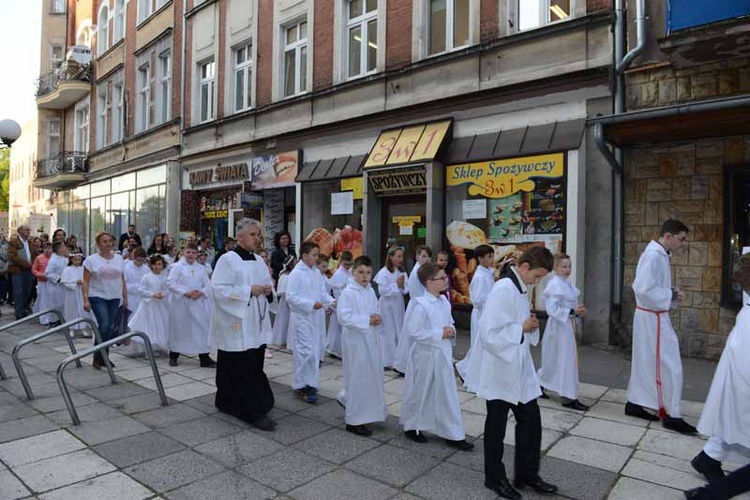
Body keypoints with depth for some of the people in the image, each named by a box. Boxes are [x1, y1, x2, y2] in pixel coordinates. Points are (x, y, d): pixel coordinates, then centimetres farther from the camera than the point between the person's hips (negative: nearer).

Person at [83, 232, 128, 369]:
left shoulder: (119, 258, 9)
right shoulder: (91, 260, -2)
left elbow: (122, 280, 13)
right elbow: (86, 282, -4)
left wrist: (125, 297, 11)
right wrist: (86, 299, -11)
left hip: (115, 298, 4)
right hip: (98, 297, -4)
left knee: (110, 328, 6)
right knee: (104, 325, -15)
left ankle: (104, 357, 18)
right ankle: (97, 357, 0)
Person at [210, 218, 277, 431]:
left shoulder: (258, 261, 13)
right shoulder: (227, 260, -10)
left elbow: (266, 286, 21)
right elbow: (218, 290, -17)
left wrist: (268, 290, -2)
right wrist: (249, 291, -22)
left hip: (255, 325, 8)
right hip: (236, 325, -8)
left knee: (254, 366, 11)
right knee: (243, 369, -4)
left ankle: (228, 403, 28)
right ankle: (255, 412, 3)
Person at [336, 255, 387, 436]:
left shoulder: (371, 292, 9)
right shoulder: (347, 293, -15)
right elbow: (344, 317, -23)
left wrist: (378, 319, -5)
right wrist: (368, 320, -20)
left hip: (371, 340, 8)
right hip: (355, 341, -8)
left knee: (372, 376, 14)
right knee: (357, 378, 0)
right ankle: (354, 420, 13)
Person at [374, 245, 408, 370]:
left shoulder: (402, 272, 5)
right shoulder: (383, 272, -11)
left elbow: (406, 290, 7)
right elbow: (382, 290, -17)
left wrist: (403, 286, -13)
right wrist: (396, 284, -19)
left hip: (399, 305, 6)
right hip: (387, 305, -6)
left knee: (400, 332, 11)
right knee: (388, 333, 0)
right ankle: (388, 360, 12)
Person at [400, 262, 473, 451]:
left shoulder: (444, 301, 4)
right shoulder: (420, 305, -20)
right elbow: (413, 332, -22)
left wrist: (451, 330, -4)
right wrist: (439, 334, -21)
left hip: (443, 354, 7)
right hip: (426, 356, -7)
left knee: (447, 394, 12)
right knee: (420, 393, 11)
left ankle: (453, 435, 22)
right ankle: (411, 426, 34)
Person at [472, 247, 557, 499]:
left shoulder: (521, 289, 6)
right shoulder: (503, 290, -22)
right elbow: (490, 334, -28)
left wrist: (531, 325, -4)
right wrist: (523, 328, -18)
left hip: (519, 368, 8)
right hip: (500, 370, -8)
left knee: (531, 420, 14)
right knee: (496, 426, 10)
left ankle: (527, 474, 32)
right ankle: (495, 478, 29)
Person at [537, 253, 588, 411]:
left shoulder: (568, 284, 11)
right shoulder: (554, 285, -18)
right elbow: (552, 309, -23)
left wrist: (579, 312, 1)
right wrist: (573, 312, -24)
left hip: (568, 325, 9)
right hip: (559, 326, -9)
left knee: (555, 360, 16)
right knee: (567, 360, -4)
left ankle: (539, 385, 31)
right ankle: (569, 397, 5)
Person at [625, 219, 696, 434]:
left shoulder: (660, 255, 11)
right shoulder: (653, 256, -20)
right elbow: (644, 289, -27)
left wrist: (672, 293, 2)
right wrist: (671, 295, -17)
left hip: (654, 316, 10)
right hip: (652, 317, -10)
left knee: (646, 361, 16)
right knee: (668, 365, -2)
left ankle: (634, 403, 26)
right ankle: (669, 414, 8)